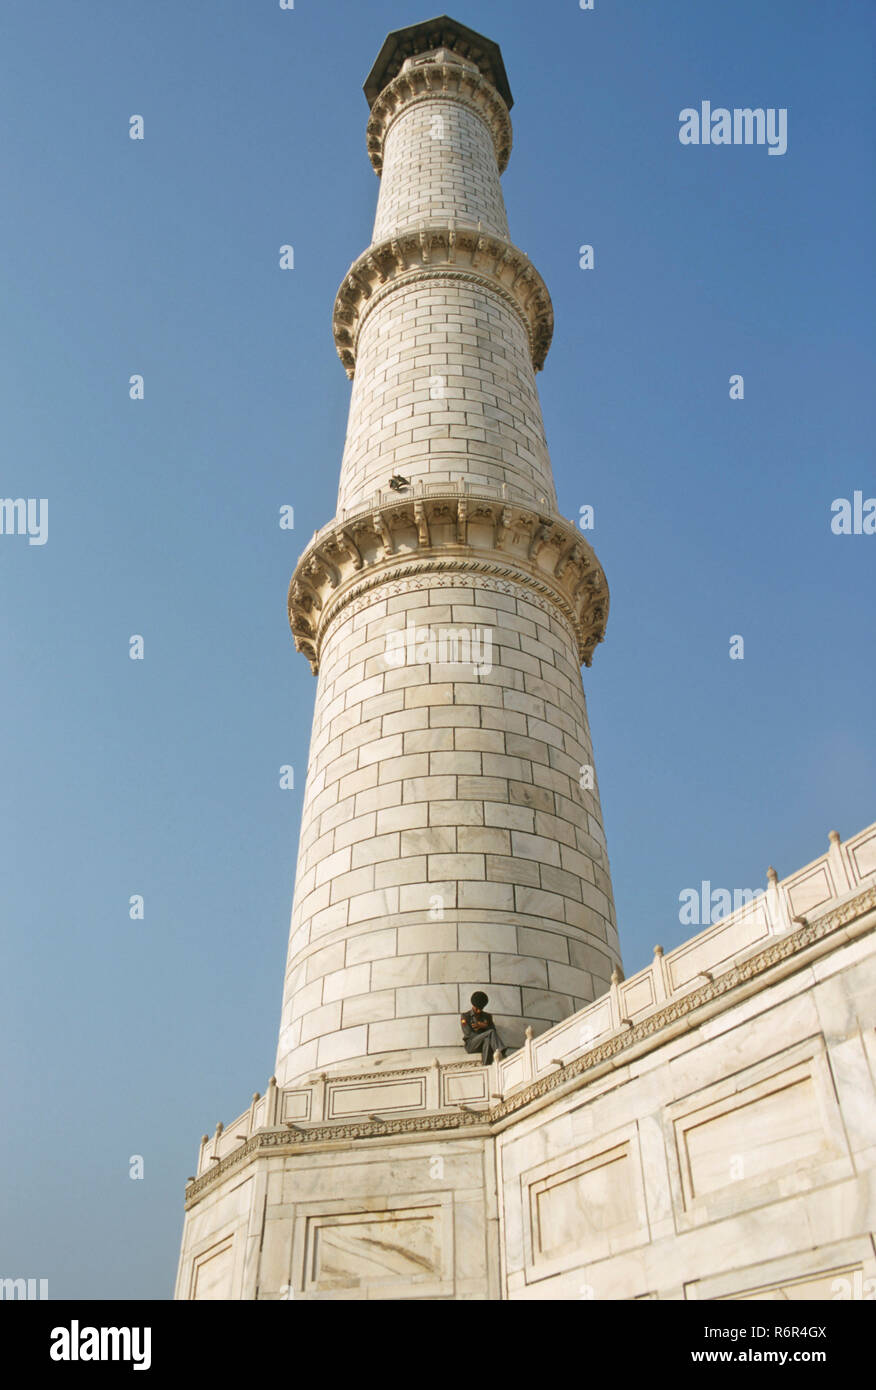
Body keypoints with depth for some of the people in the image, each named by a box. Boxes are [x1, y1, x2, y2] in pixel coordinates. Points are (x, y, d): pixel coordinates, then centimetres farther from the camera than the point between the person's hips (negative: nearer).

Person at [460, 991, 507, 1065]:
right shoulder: (465, 1016, 6)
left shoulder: (487, 1016, 18)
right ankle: (500, 1050, -52)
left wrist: (483, 1026, -13)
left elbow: (494, 1029, 6)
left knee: (487, 1040, -37)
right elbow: (468, 1033, -6)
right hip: (471, 1044, -3)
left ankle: (486, 1065, -49)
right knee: (491, 1032, -29)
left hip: (484, 1044, 3)